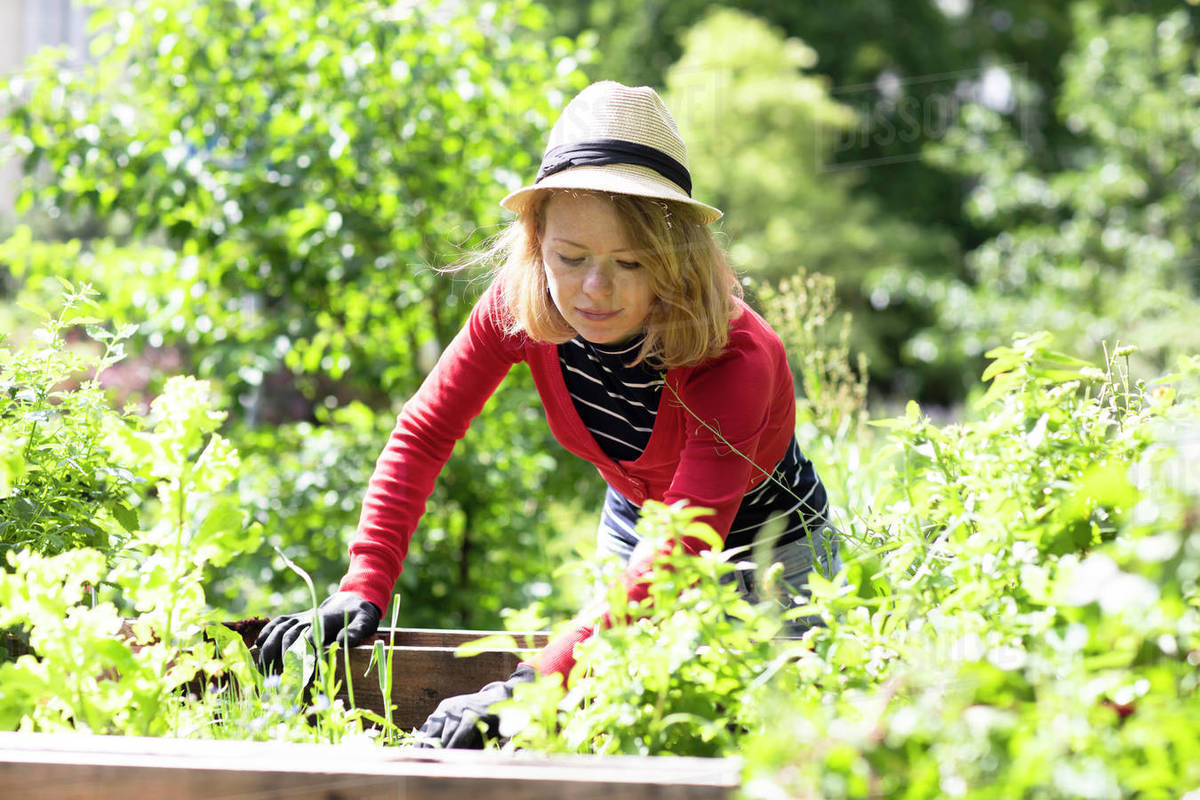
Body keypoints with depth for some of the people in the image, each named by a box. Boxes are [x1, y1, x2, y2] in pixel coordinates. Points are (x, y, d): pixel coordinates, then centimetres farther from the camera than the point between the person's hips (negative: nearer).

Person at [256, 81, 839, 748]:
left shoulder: (737, 361, -38)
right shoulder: (519, 307, -23)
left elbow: (678, 559, -46)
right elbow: (424, 433, -11)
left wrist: (529, 689, -56)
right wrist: (364, 588, -24)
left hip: (770, 557, -4)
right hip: (633, 536, 4)